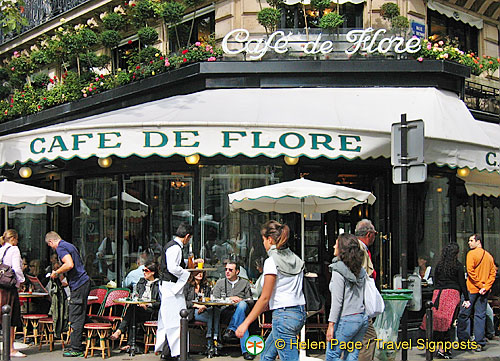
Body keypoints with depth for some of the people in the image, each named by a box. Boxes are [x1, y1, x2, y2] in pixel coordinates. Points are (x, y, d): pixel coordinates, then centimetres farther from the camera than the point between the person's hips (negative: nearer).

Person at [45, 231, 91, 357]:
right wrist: (58, 273, 27)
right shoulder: (69, 245, 21)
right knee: (75, 316, 15)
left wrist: (56, 272, -10)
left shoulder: (61, 248, -9)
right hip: (83, 282, 10)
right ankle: (74, 345, 21)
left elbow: (69, 265, -25)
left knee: (76, 317, -7)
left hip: (78, 284, -10)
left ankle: (76, 349, -5)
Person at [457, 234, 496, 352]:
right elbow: (493, 273, 5)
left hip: (472, 289, -6)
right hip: (484, 291, 6)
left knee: (464, 314, 2)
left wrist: (479, 285, -10)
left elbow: (470, 271, -15)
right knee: (480, 316, 7)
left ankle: (463, 341, 3)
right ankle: (479, 343, 5)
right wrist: (485, 287, -3)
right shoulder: (489, 256, 11)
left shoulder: (472, 253, -7)